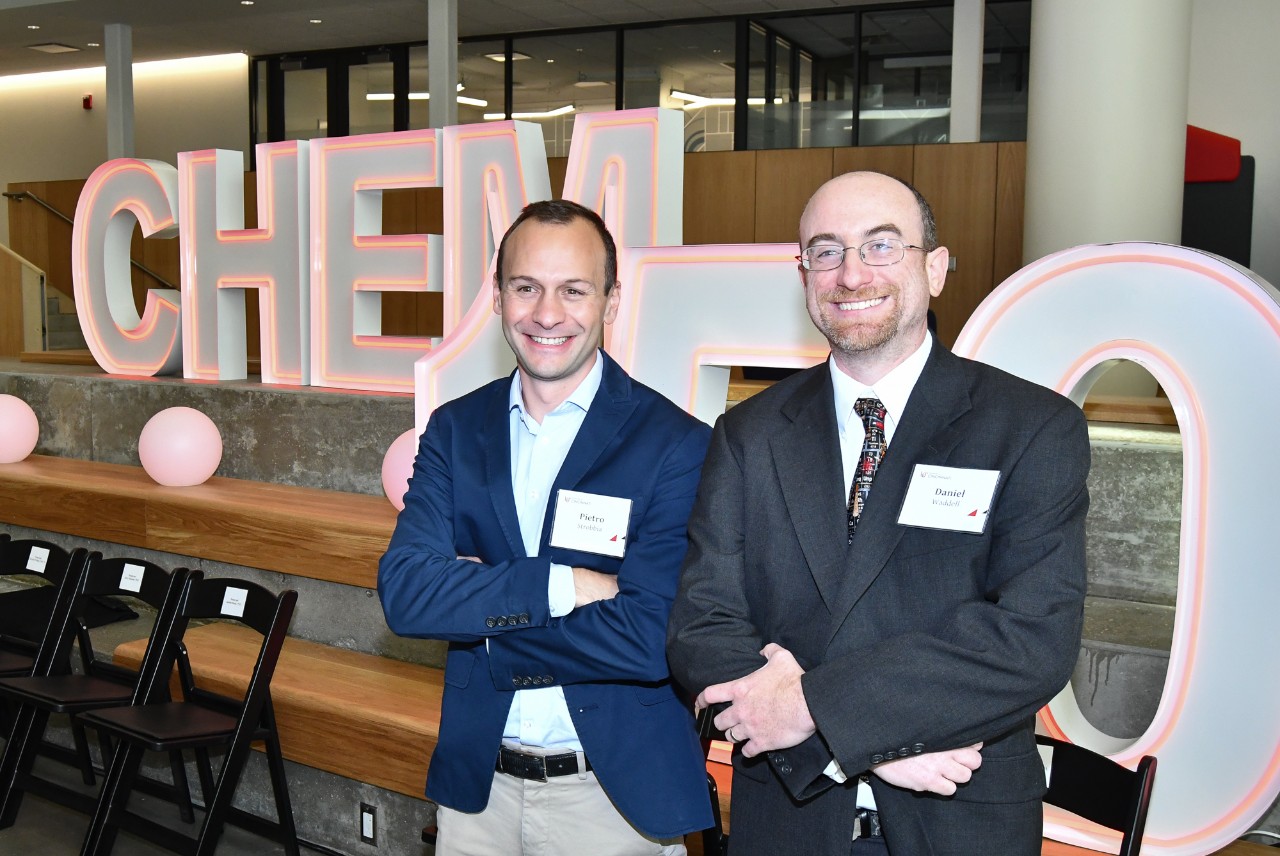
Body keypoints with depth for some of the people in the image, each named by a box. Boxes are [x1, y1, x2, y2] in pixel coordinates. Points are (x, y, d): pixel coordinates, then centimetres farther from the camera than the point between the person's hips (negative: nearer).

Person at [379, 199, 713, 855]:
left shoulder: (677, 444, -14)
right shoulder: (455, 430, 0)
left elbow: (649, 641, -22)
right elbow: (402, 591, -12)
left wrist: (476, 611, -14)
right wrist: (560, 583, -22)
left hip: (616, 792, -3)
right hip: (477, 781, 4)